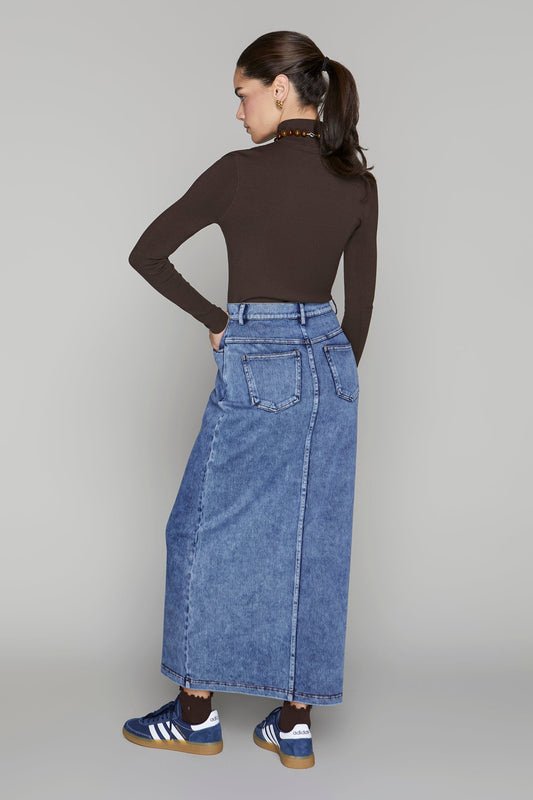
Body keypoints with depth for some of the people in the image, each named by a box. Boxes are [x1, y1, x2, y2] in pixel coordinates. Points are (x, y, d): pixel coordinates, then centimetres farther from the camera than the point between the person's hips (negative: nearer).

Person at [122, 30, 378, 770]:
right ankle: (295, 725, 17)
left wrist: (215, 320, 3)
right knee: (313, 543, 10)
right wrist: (335, 383, 17)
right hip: (330, 364, 6)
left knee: (206, 533, 9)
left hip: (258, 368, -5)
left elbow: (146, 253, -7)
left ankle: (196, 713, 19)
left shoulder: (241, 172, -10)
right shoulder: (359, 182, 4)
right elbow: (360, 301, 8)